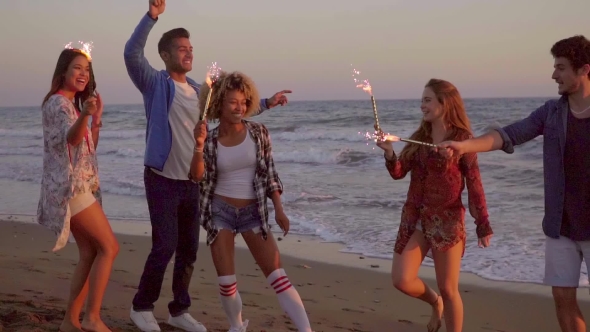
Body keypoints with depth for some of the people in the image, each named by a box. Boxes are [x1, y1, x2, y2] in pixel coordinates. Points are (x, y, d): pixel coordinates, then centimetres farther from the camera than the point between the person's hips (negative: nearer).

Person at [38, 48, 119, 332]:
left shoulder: (73, 104, 18)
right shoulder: (57, 102, -11)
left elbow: (88, 147, 20)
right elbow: (71, 138, -30)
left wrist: (96, 118, 8)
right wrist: (84, 115, -50)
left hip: (79, 186, 9)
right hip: (70, 186, -9)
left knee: (89, 254, 7)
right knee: (109, 247, -10)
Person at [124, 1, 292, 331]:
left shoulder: (198, 91, 12)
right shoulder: (156, 83, -5)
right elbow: (132, 53, -21)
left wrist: (266, 103, 19)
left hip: (192, 182, 6)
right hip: (163, 180, -6)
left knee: (188, 249, 10)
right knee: (165, 246, -7)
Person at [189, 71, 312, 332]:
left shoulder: (258, 132, -2)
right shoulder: (210, 140, -2)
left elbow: (269, 173, 2)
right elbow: (198, 177, -13)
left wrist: (279, 209, -2)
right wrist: (199, 146, -27)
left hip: (253, 212, 0)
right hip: (220, 212, 1)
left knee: (278, 276, -6)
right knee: (226, 282, 2)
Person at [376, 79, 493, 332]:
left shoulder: (462, 138, -7)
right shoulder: (418, 138, 8)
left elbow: (474, 185, -7)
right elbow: (398, 172, 3)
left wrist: (483, 225, -9)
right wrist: (389, 152, -17)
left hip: (447, 220, -5)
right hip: (414, 217, 5)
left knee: (448, 289, 1)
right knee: (401, 280, 0)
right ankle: (435, 302, 31)